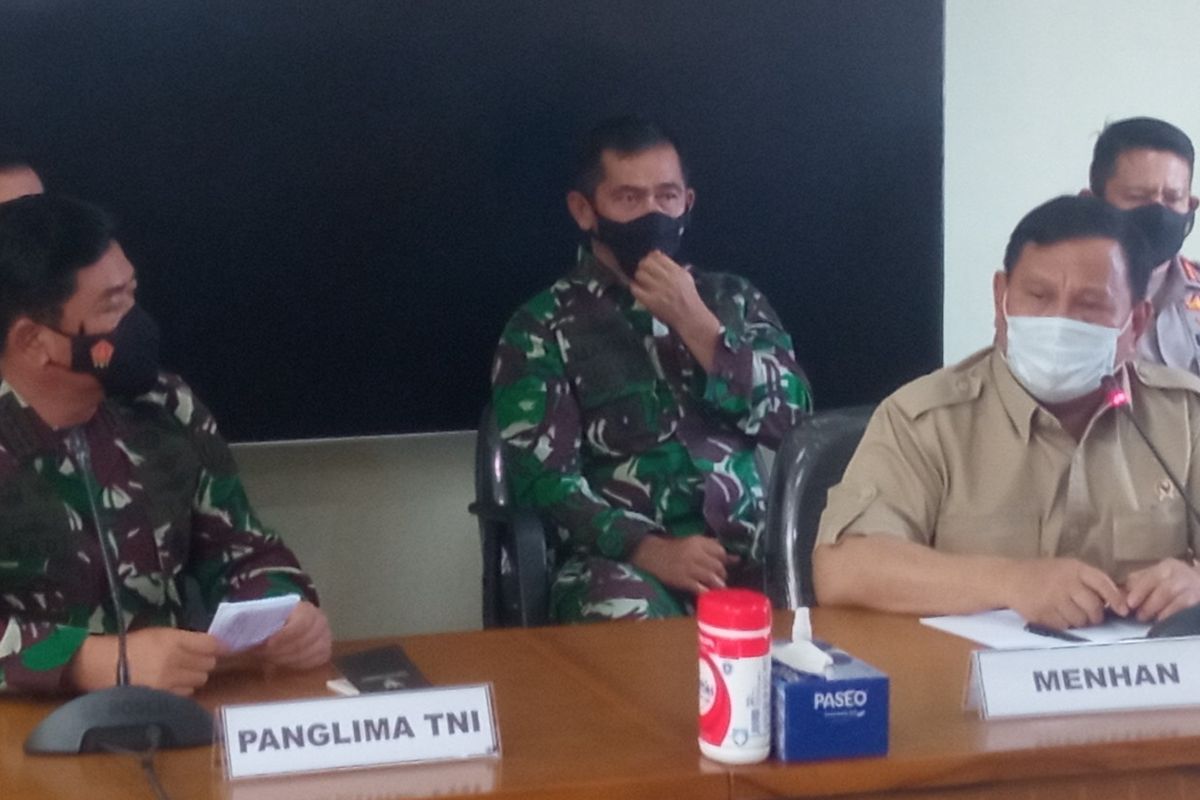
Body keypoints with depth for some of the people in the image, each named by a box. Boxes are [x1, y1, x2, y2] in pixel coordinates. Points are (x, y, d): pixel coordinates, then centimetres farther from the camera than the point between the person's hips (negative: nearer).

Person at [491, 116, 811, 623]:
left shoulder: (733, 300, 19)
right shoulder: (543, 327, 7)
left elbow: (791, 420, 5)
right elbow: (543, 477, -4)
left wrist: (695, 324, -4)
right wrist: (650, 550, -20)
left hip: (744, 548, 4)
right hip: (622, 557, -4)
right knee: (629, 620, -40)